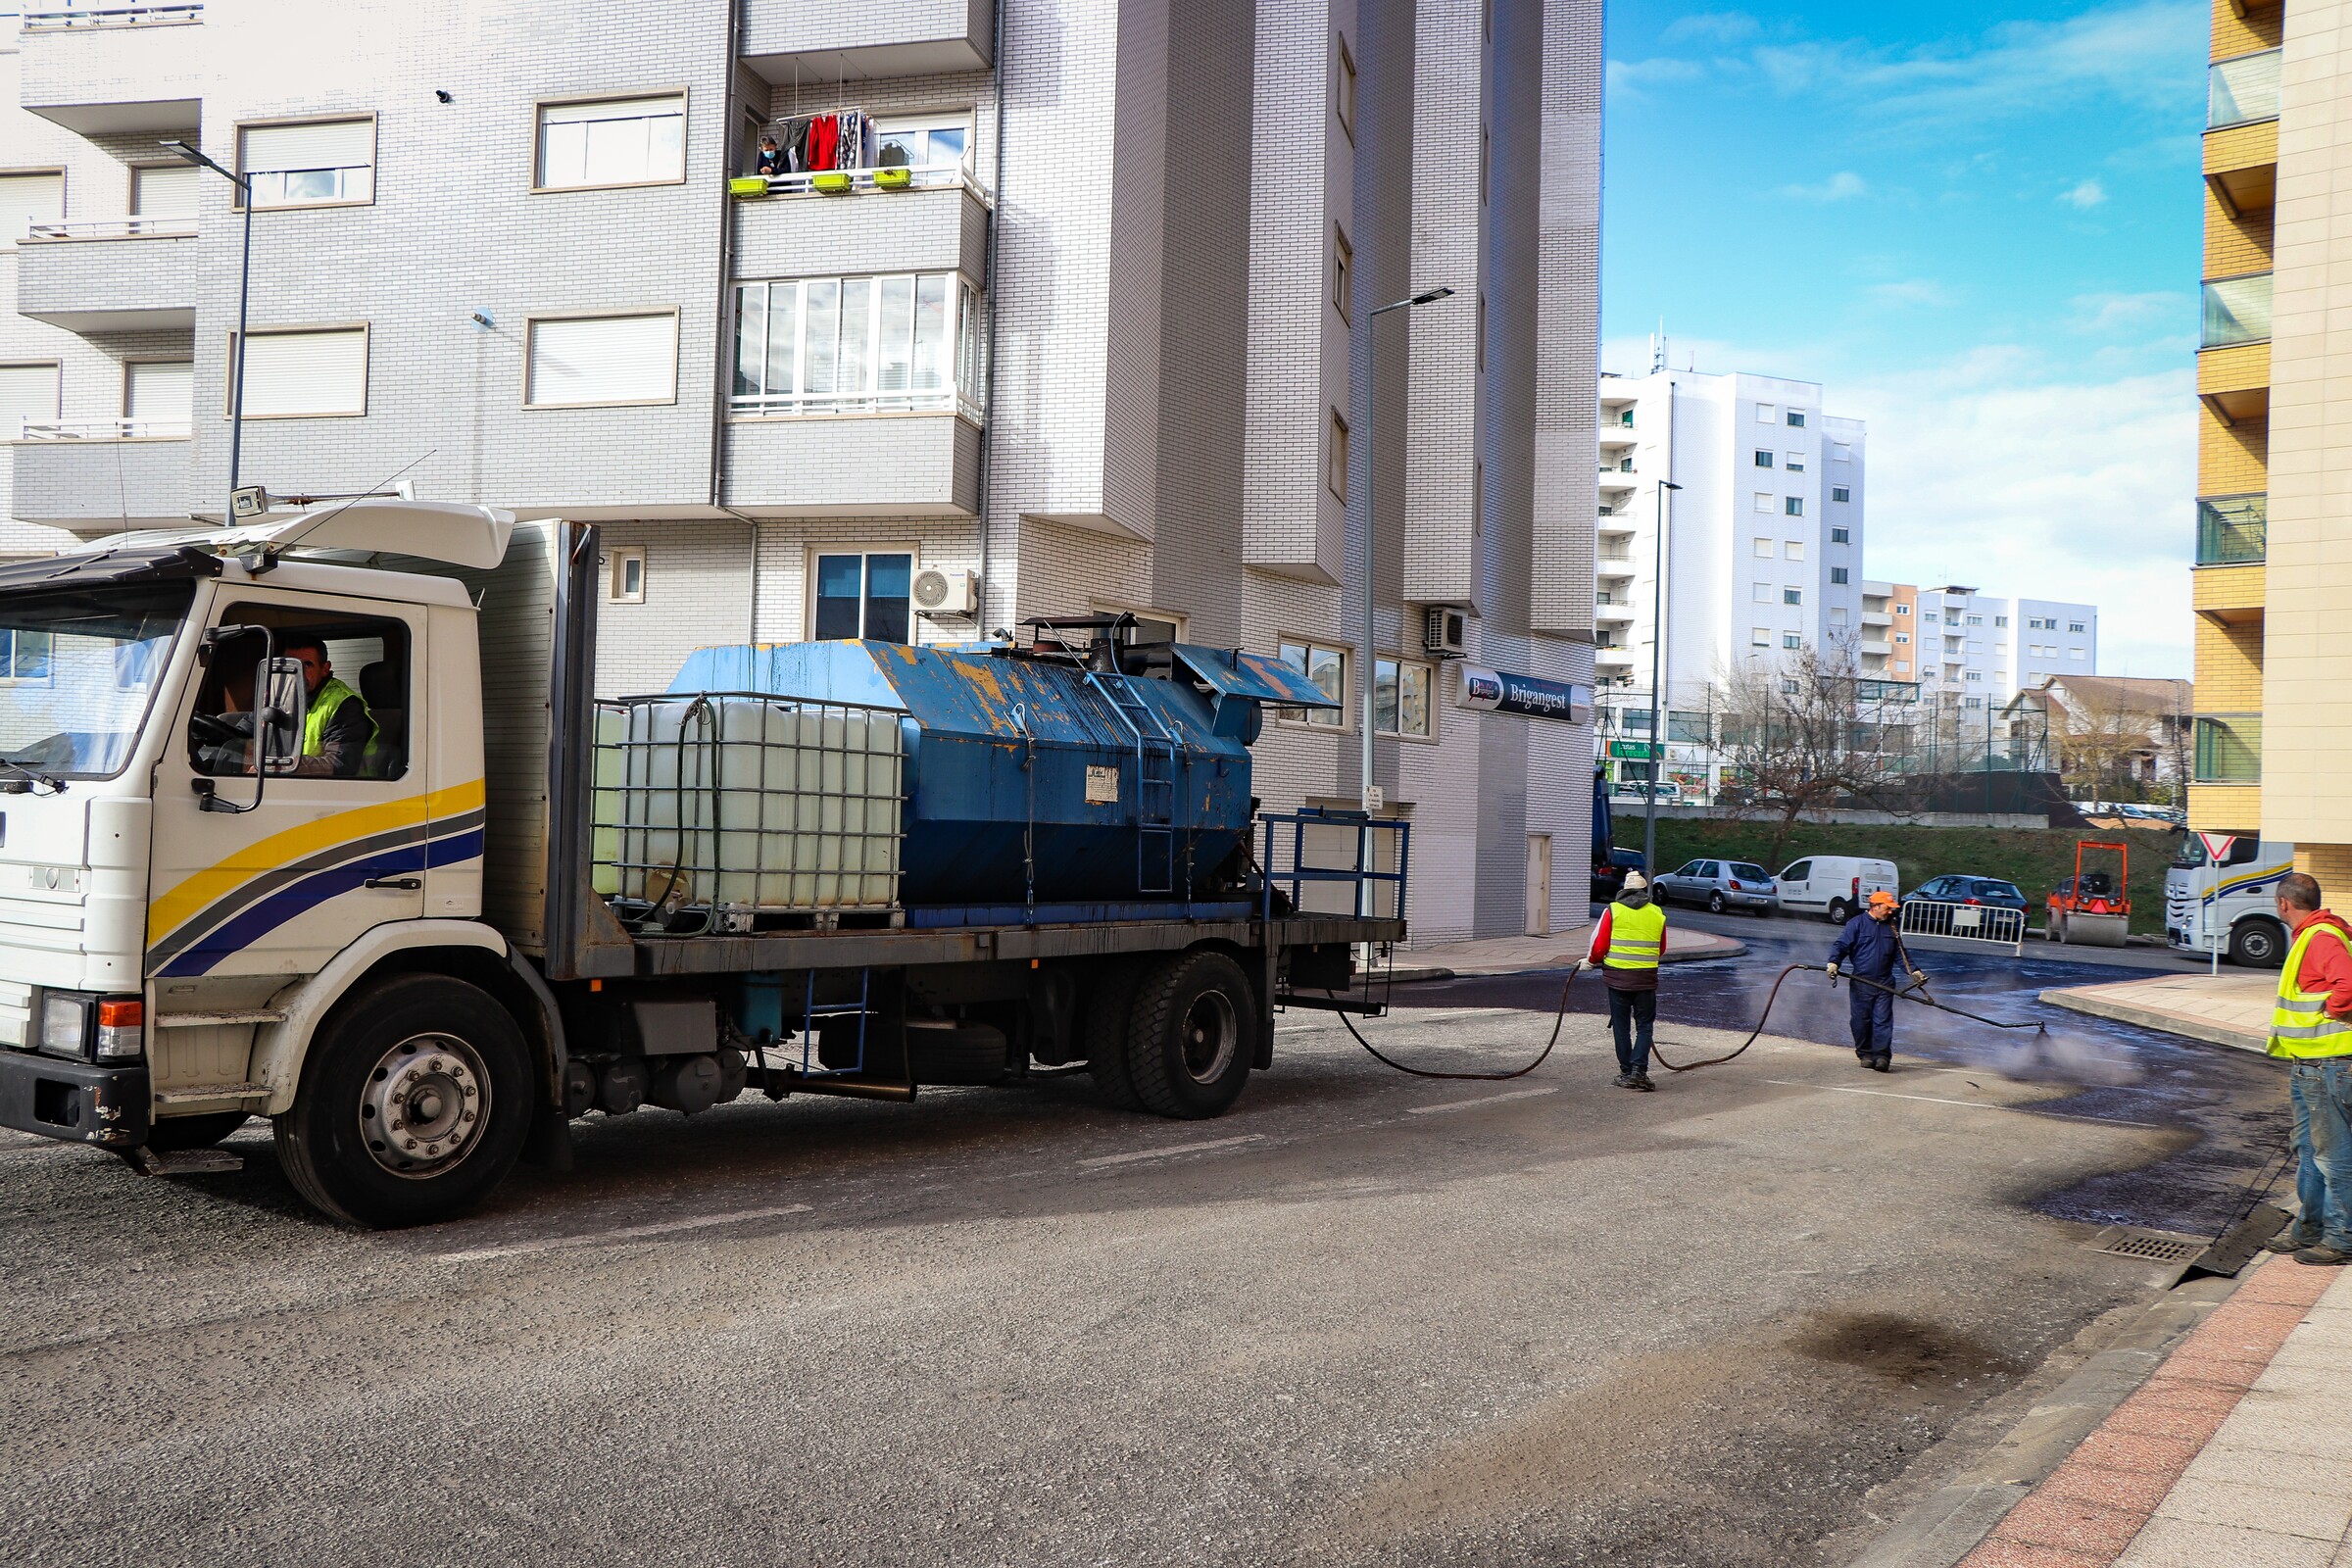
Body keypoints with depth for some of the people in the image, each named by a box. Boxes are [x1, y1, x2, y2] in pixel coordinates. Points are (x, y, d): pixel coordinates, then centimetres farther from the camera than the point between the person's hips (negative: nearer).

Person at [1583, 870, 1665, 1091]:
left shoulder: (1613, 911, -3)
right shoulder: (1658, 914, 4)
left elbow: (1599, 946, -4)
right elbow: (1661, 950, 14)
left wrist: (1591, 961, 15)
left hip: (1617, 975, -1)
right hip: (1646, 979, 1)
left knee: (1621, 1026, 10)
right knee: (1644, 1025, 8)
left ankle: (1626, 1072, 12)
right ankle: (1639, 1070, -7)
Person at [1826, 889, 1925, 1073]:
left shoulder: (1891, 927, 14)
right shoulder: (1857, 924, -1)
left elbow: (1901, 954, 21)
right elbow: (1841, 945, -7)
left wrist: (1914, 971, 13)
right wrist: (1833, 962, -23)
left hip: (1884, 983, 3)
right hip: (1861, 983, -3)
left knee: (1883, 1021, -6)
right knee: (1861, 1021, 2)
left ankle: (1882, 1056, -8)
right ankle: (1865, 1054, 15)